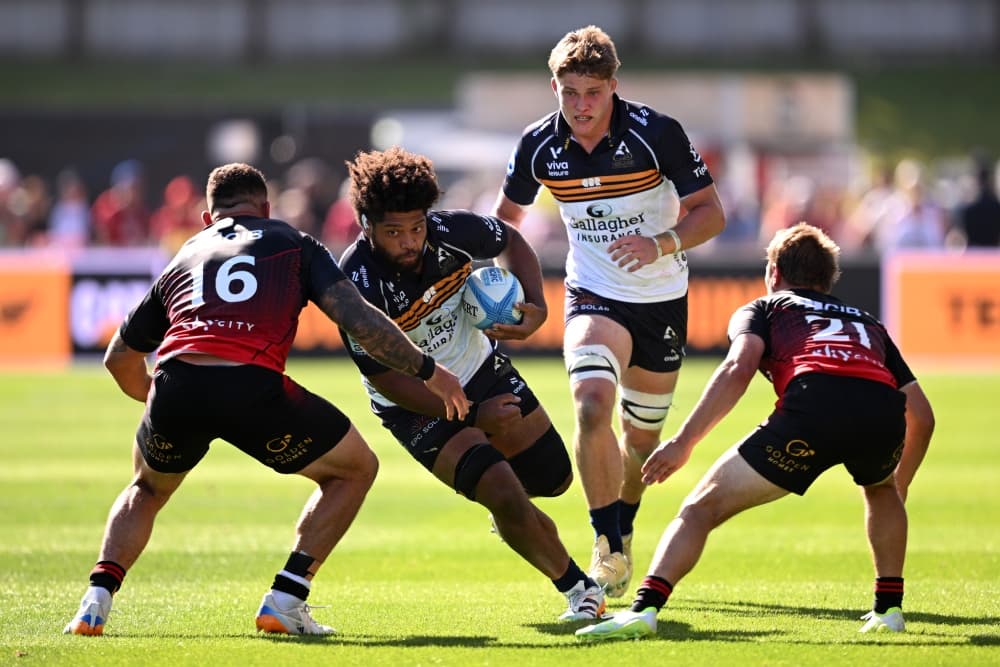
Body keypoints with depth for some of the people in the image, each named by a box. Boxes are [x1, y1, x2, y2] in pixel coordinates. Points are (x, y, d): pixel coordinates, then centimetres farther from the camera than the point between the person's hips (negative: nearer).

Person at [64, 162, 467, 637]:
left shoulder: (183, 257, 32)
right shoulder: (293, 244, 23)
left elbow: (120, 357, 40)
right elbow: (356, 317, 6)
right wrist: (426, 370, 14)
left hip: (175, 386, 4)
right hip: (252, 385, -3)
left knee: (148, 489, 35)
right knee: (355, 469, 21)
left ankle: (97, 596, 12)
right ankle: (285, 599, 9)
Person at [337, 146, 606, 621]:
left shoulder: (451, 233, -22)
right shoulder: (359, 286, -32)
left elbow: (511, 243, 2)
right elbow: (386, 380, -25)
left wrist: (536, 306, -15)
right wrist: (474, 416, -28)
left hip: (481, 368, 5)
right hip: (415, 405, -5)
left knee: (553, 479, 15)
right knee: (507, 499, -21)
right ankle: (579, 590, 1)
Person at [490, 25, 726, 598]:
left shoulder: (657, 134, -18)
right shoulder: (538, 147, -9)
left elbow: (711, 213, -12)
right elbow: (507, 213, 10)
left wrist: (660, 243, -30)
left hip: (661, 299, 0)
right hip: (594, 296, 0)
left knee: (643, 434, 12)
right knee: (592, 405, -27)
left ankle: (623, 530, 42)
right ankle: (609, 550, -19)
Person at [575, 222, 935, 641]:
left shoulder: (763, 309, 29)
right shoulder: (867, 322, 40)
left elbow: (738, 367, 5)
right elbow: (921, 415, 36)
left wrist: (684, 441, 2)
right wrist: (899, 488, 51)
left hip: (813, 405, -4)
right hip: (883, 413, 4)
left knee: (702, 507, 5)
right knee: (881, 490, 39)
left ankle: (645, 607, -14)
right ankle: (888, 607, 29)